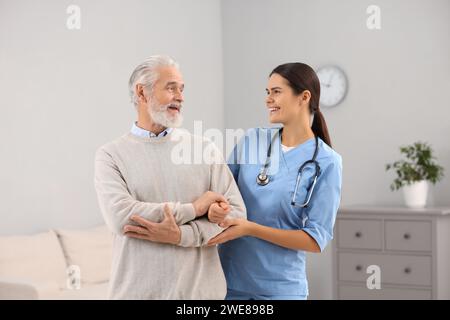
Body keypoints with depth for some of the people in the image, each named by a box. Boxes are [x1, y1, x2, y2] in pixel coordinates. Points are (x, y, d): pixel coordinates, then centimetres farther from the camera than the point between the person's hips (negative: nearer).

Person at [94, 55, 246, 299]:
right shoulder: (110, 155, -2)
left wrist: (180, 235, -17)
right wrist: (195, 208, -13)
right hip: (136, 290, -1)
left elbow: (236, 213, -4)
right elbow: (120, 217, -16)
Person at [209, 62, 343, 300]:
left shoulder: (326, 162, -9)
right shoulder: (252, 140, 0)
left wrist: (250, 228, -20)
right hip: (230, 278, 3)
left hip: (281, 286, -3)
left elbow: (316, 240, -11)